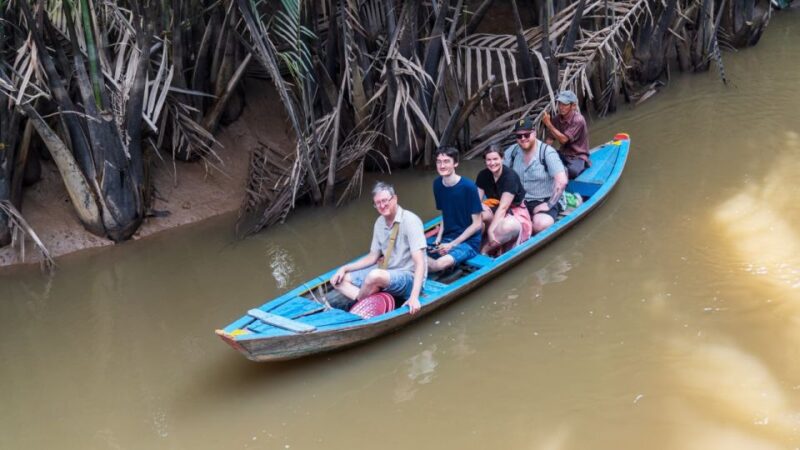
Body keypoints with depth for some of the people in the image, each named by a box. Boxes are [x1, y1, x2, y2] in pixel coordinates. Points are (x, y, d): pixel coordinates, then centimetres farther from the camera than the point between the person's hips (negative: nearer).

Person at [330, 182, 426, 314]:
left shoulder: (410, 220, -17)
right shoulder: (380, 223, 6)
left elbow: (420, 263, -23)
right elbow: (373, 257, 17)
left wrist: (414, 297, -34)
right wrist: (344, 268, 5)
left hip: (409, 278, -8)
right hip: (385, 274, 8)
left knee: (375, 275, -37)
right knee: (339, 280, 0)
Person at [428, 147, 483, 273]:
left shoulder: (468, 186, -16)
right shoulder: (437, 184, 2)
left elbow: (477, 224, -12)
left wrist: (452, 245, -13)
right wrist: (439, 237, -2)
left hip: (468, 240, -6)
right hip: (446, 237, 6)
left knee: (440, 264, -32)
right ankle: (453, 266, 2)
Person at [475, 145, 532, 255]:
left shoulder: (510, 176, -21)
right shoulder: (483, 175, -4)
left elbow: (503, 207, -27)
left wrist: (491, 230, -35)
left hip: (515, 212, -5)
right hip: (495, 210, 5)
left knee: (508, 227, -40)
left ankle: (484, 250, -19)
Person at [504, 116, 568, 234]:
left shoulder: (547, 152, -14)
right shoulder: (512, 151, 2)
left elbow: (562, 181, -22)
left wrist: (549, 205, -20)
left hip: (544, 201, -4)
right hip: (520, 201, 5)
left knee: (541, 224, -35)